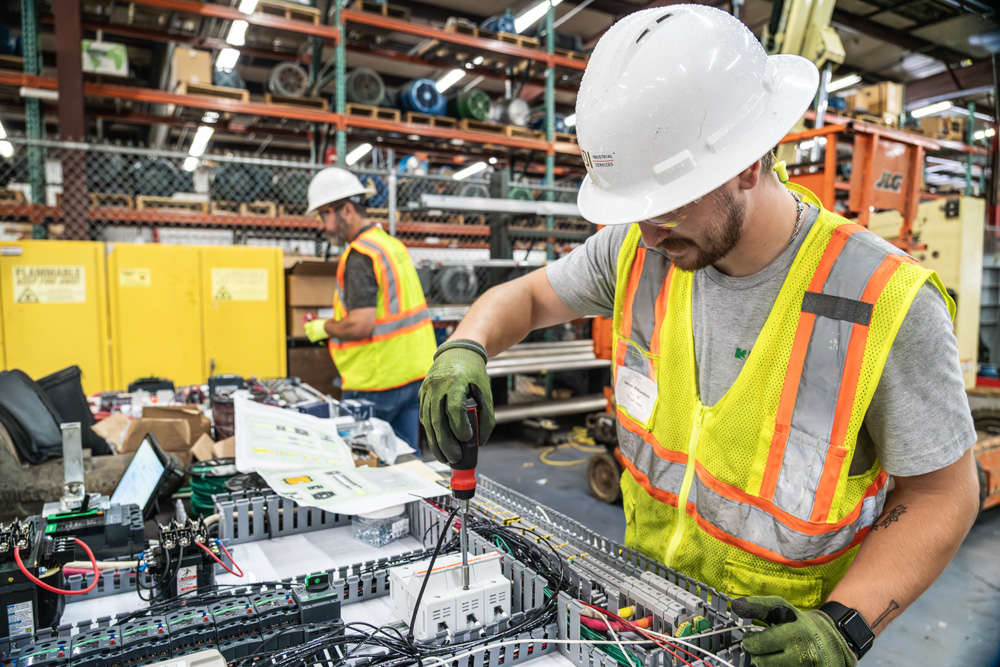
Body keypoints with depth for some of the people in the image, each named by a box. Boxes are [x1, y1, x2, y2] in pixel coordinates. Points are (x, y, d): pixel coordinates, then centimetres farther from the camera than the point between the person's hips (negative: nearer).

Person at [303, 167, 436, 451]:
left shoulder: (359, 256, -17)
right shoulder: (393, 244, 12)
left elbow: (361, 325, -24)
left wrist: (324, 327, -6)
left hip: (378, 382, -9)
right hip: (414, 374, 9)